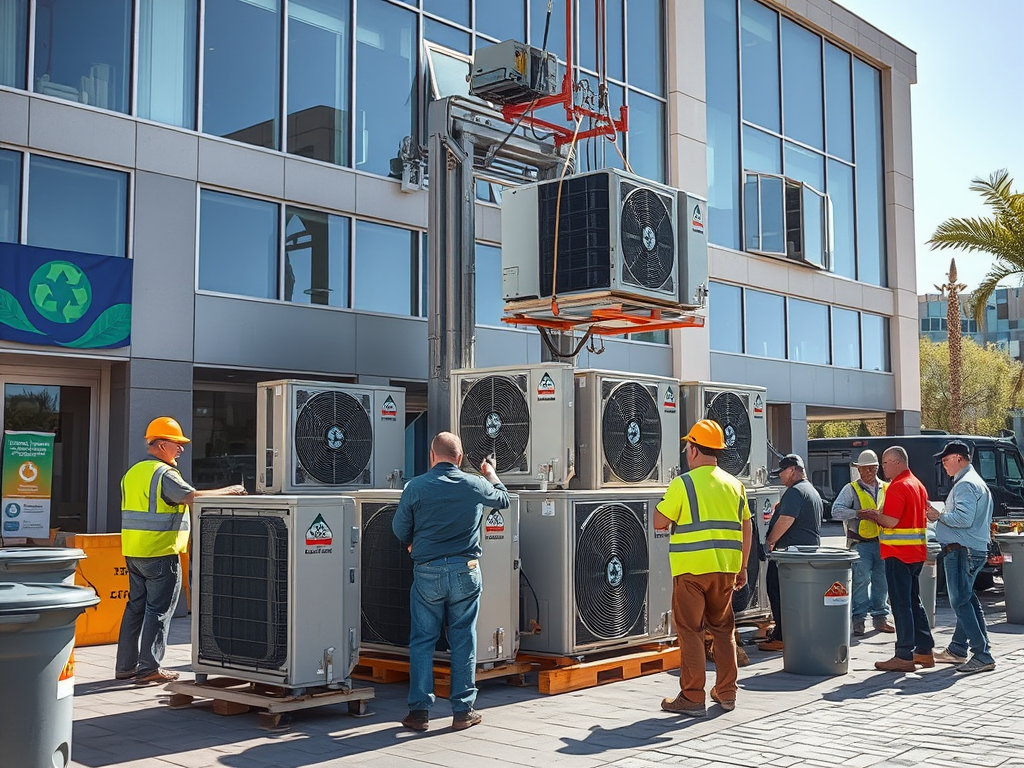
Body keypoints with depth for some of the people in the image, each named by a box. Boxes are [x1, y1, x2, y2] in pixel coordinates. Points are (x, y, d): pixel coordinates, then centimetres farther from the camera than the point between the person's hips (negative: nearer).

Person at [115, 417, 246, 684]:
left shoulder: (133, 472, 15)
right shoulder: (164, 473, -14)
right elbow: (192, 497, -25)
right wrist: (229, 491, -16)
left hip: (133, 552, 9)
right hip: (160, 553, -9)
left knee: (136, 606, 14)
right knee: (159, 611, -3)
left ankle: (126, 665, 17)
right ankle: (149, 668, -1)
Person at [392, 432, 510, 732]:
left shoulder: (415, 487, -6)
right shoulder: (476, 485, -2)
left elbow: (400, 529, 2)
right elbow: (503, 500, 19)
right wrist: (491, 475, 38)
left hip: (427, 572, -1)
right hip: (465, 572, 1)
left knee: (422, 640, 8)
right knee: (463, 640, 9)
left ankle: (419, 710, 9)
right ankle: (463, 710, 13)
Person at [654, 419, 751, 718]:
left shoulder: (682, 484, -9)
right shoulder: (734, 484, 9)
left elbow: (659, 522, -5)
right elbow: (745, 529, 13)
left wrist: (666, 500, 14)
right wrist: (743, 568, 21)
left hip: (691, 569, -5)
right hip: (725, 568, 5)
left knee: (690, 631, 2)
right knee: (723, 628, 16)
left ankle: (692, 697, 3)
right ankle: (726, 693, 20)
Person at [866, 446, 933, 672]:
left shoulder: (898, 487, -15)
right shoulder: (917, 484, 16)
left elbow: (891, 521, -22)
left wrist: (875, 516, -3)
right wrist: (879, 516, 18)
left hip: (898, 554, -10)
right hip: (916, 553, 10)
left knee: (901, 604, -6)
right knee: (914, 602, 16)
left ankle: (904, 657, -4)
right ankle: (924, 651, 21)